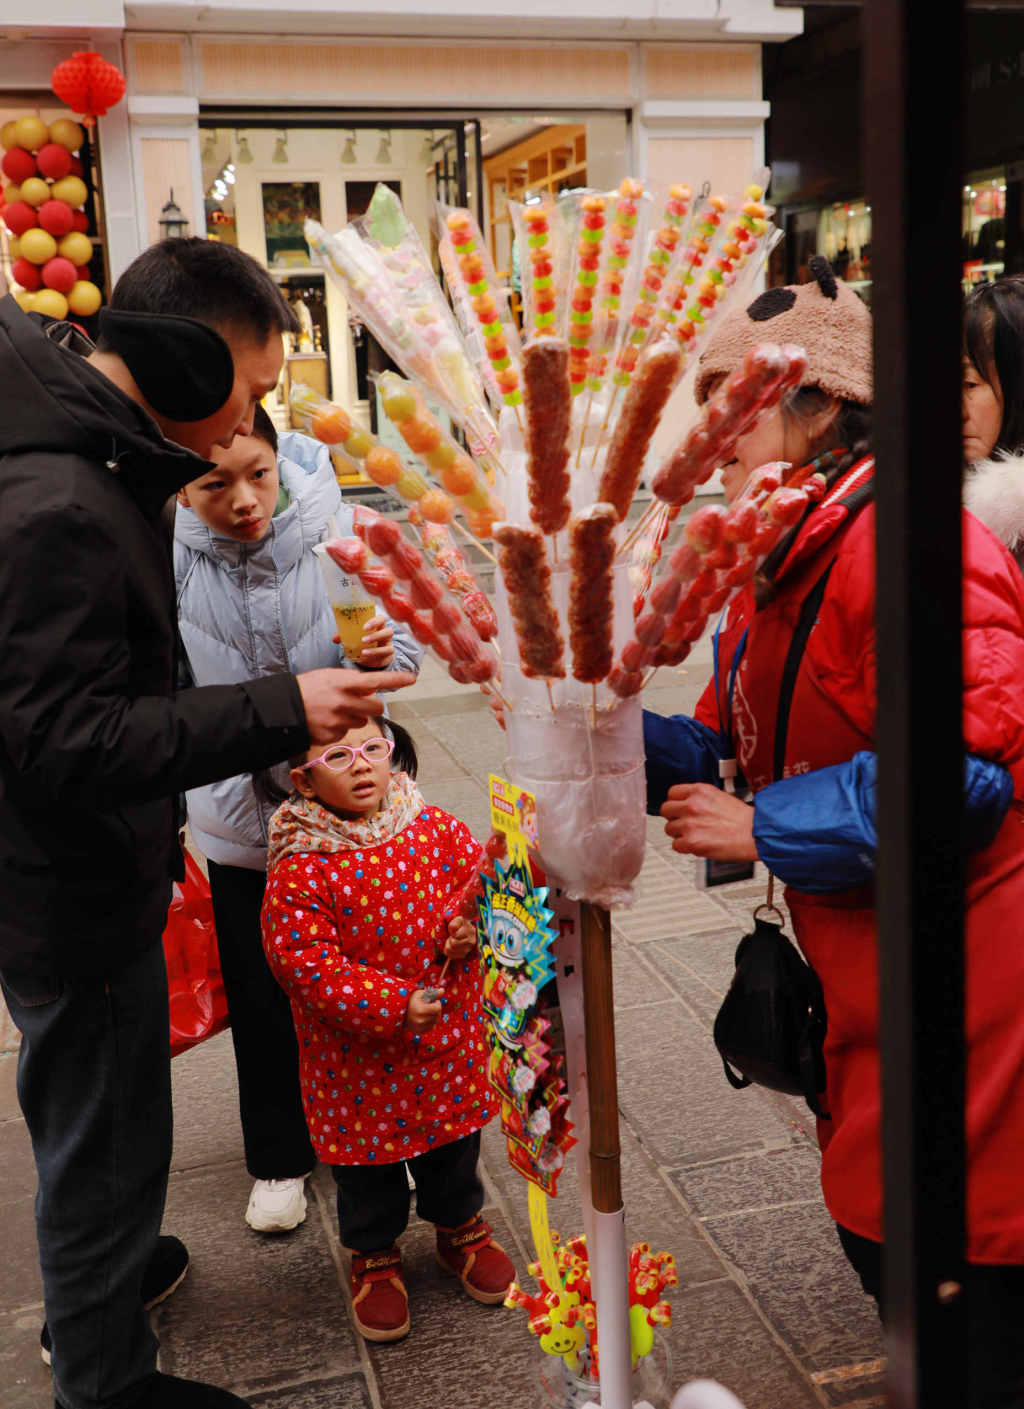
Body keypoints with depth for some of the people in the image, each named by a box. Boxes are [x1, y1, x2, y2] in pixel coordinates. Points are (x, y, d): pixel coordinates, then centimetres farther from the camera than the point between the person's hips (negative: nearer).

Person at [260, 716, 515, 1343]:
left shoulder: (437, 828, -7)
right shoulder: (300, 867, -20)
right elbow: (305, 961, -22)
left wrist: (473, 924, -15)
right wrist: (392, 1003, -28)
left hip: (447, 1038, 3)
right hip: (357, 1053, -3)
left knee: (454, 1145, 22)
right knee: (367, 1161, 15)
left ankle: (461, 1227, 49)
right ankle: (375, 1256, 41)